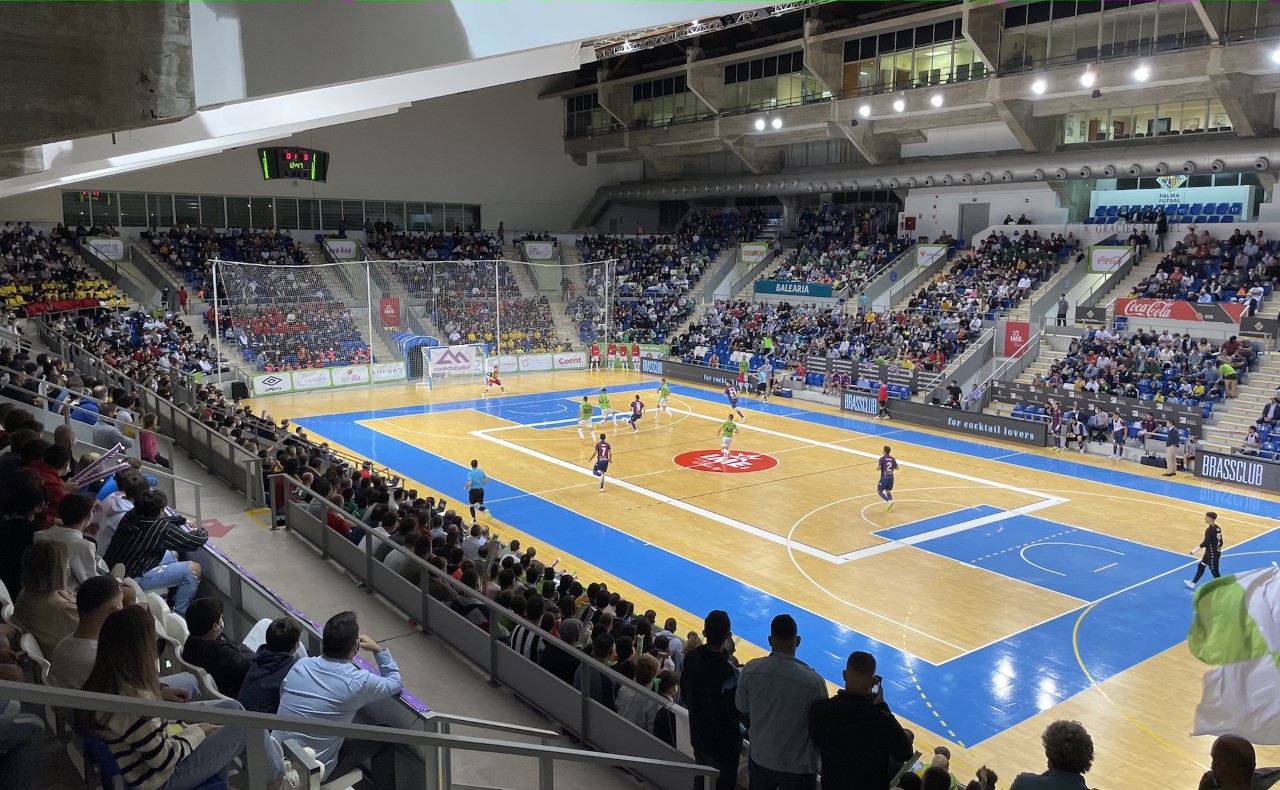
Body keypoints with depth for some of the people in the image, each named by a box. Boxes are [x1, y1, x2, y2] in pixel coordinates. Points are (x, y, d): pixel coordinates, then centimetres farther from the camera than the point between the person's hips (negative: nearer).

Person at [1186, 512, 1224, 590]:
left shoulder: (1209, 530, -23)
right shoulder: (1217, 528, 4)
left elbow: (1205, 543, -24)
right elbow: (1220, 542, 12)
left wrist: (1194, 551, -20)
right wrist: (1218, 551, 26)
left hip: (1212, 554, -10)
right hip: (1214, 552, 10)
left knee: (1214, 571, 1)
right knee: (1201, 566, 20)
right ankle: (1193, 583, 30)